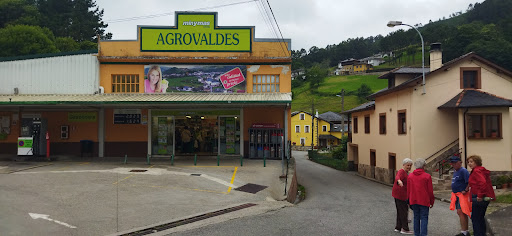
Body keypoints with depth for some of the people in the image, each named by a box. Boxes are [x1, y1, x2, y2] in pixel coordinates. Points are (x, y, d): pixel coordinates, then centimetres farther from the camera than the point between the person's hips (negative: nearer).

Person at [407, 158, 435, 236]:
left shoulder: (410, 176, 3)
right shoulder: (427, 176, -8)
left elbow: (408, 190, 8)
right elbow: (430, 191, -5)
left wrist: (410, 201, 17)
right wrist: (432, 202, 6)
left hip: (413, 201, 4)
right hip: (424, 201, -4)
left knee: (416, 218, 12)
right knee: (424, 218, 1)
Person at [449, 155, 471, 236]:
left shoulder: (463, 171, -14)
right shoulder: (455, 171, 16)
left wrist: (465, 190, -21)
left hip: (462, 195, -10)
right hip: (456, 195, 10)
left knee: (461, 212, -14)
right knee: (461, 213, 13)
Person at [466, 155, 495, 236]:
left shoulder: (476, 171, -16)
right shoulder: (482, 170, 16)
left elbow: (482, 183, -30)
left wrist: (480, 195, -25)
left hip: (479, 199, -10)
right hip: (486, 197, 10)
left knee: (475, 218, -1)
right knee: (480, 218, 20)